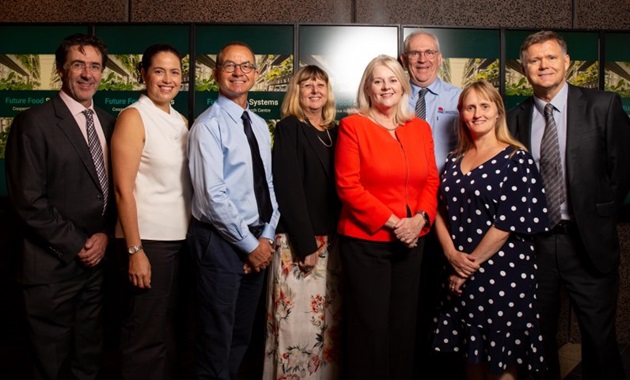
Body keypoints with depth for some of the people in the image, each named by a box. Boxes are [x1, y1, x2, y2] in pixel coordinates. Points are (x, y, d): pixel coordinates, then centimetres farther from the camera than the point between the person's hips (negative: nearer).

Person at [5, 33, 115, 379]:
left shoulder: (107, 122, 8)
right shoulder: (34, 123, -10)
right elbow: (28, 201, -15)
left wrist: (105, 234, -3)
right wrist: (76, 246, -12)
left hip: (98, 259, 5)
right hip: (53, 265, -5)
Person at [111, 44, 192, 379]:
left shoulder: (181, 121, 11)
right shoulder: (133, 117, -8)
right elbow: (123, 189, -13)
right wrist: (134, 250, -17)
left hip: (180, 238, 7)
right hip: (149, 240, -6)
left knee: (168, 326, 18)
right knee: (146, 333, 4)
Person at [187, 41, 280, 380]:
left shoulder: (260, 125, 11)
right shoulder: (208, 125, -12)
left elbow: (268, 184, 11)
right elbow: (213, 196, -19)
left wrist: (266, 236, -1)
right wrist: (249, 244, -14)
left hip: (258, 242, 7)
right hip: (221, 242, -7)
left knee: (242, 336, 19)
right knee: (216, 340, 5)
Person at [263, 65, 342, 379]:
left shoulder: (334, 132, 14)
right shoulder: (289, 128, -3)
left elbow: (338, 188, 14)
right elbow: (288, 189, -12)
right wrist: (306, 243, -16)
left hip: (331, 241, 6)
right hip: (297, 242, -6)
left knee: (329, 322, 11)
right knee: (298, 323, -3)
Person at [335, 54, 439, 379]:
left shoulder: (420, 128, 10)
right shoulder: (352, 126, -5)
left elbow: (431, 181, 9)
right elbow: (348, 185, -11)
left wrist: (420, 218, -9)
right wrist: (392, 222, -15)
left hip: (411, 242, 5)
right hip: (365, 241, -4)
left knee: (404, 326, 15)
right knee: (370, 328, 5)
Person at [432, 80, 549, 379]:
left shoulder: (517, 159, -6)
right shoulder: (455, 161, 10)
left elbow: (509, 221, -12)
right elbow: (441, 210, 7)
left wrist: (472, 265, -11)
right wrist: (453, 254, -9)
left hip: (502, 271, -4)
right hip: (460, 276, 5)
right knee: (472, 356, 15)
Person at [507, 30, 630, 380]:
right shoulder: (515, 118, 2)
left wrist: (600, 215, 2)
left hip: (587, 242, -2)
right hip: (534, 242, 2)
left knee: (599, 339, 7)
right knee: (538, 338, 14)